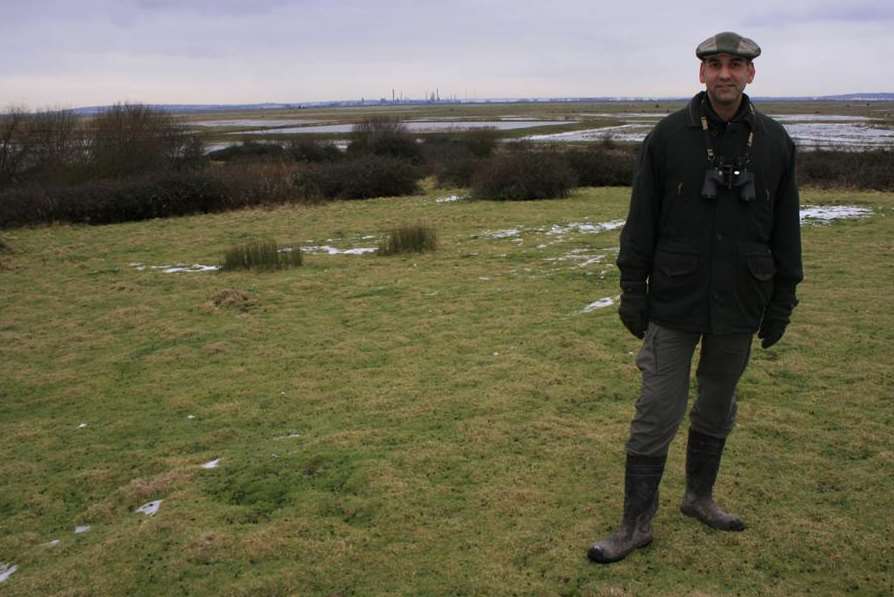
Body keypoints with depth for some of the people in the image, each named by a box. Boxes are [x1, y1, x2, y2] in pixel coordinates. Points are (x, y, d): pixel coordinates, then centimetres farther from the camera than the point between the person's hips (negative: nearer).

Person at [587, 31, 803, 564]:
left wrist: (783, 301, 7)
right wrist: (632, 291, -4)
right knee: (658, 414, -1)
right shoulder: (669, 136, -4)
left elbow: (785, 229, 7)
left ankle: (700, 496, 37)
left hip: (739, 306, 3)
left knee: (718, 409, 17)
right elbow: (641, 221, -2)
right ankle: (637, 523, 11)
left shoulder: (775, 142, 2)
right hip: (674, 303, -2)